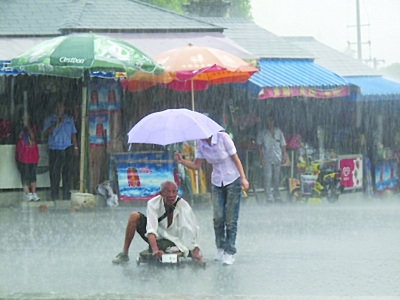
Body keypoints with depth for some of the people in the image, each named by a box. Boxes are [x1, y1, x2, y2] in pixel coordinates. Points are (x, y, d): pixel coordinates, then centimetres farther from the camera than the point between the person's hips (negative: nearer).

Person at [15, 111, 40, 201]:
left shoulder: (31, 127, 11)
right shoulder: (19, 127, 5)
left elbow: (32, 136, -4)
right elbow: (19, 136, -9)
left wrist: (28, 127, -10)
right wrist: (23, 127, -13)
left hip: (32, 153, 3)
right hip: (23, 154, -3)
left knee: (33, 174, 3)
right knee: (25, 174, -7)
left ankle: (34, 193, 4)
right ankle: (28, 193, -7)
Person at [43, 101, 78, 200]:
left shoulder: (69, 120, 17)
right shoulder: (49, 119, 7)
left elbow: (73, 134, 18)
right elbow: (46, 133, -6)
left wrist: (75, 147, 11)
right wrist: (55, 125, -20)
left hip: (67, 148, 3)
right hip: (54, 149, -3)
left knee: (67, 172, 2)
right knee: (54, 173, -5)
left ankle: (66, 195, 7)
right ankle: (54, 196, -1)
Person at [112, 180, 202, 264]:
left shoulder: (183, 206, -24)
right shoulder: (153, 203, -23)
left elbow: (191, 229, -31)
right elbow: (151, 229, -34)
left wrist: (195, 251, -45)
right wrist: (155, 250, -50)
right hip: (156, 236, 1)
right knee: (134, 216, -19)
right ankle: (124, 254, -11)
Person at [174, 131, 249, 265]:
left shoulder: (223, 138, -17)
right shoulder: (201, 144, -2)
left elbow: (235, 159, -11)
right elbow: (196, 165, 1)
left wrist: (243, 178, -12)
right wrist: (181, 161, -15)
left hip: (233, 181, -4)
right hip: (217, 183, 4)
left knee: (231, 219, -5)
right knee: (218, 218, -5)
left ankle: (229, 253, 0)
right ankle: (220, 248, 13)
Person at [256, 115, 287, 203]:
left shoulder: (278, 131, 10)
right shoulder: (262, 132, 2)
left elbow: (283, 145, 13)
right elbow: (259, 145, 2)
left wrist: (284, 156, 5)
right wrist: (261, 158, -5)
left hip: (277, 158, 3)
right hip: (267, 159, -3)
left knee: (276, 178, 7)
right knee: (268, 177, -9)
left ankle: (277, 197, 15)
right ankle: (269, 198, -7)